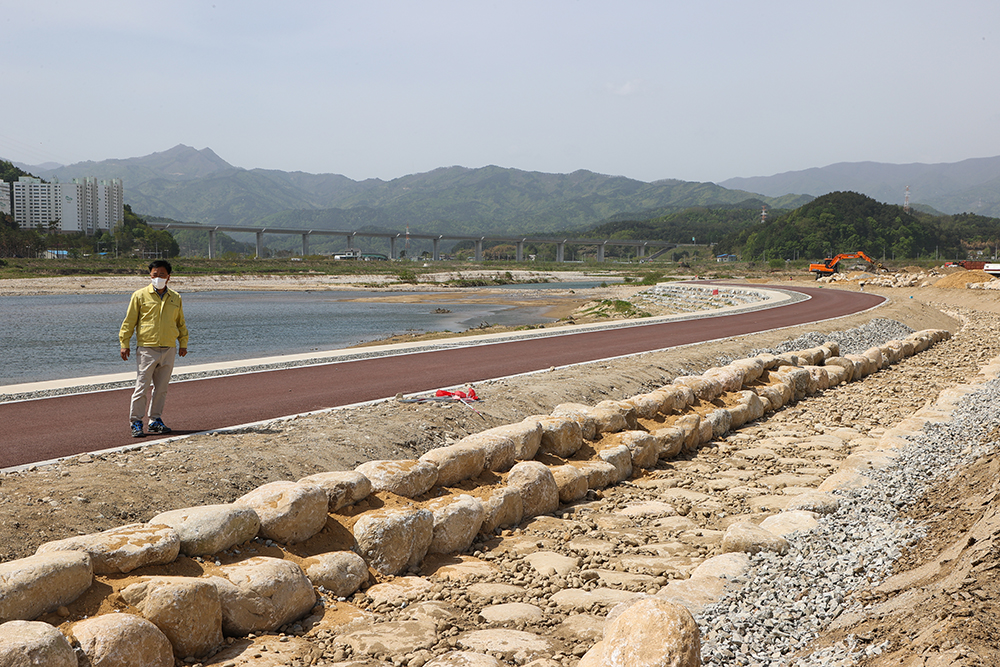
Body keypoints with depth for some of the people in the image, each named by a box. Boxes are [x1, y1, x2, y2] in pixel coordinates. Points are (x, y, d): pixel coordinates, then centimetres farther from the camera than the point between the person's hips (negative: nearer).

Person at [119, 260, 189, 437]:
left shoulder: (175, 298, 12)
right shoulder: (140, 295, 1)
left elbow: (181, 323, 22)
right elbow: (129, 321, 2)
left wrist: (183, 343, 16)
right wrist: (124, 344, -3)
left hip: (168, 350, 4)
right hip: (146, 349, -4)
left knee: (161, 388, 9)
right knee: (142, 387, -5)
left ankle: (155, 420, 19)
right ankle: (136, 422, 2)